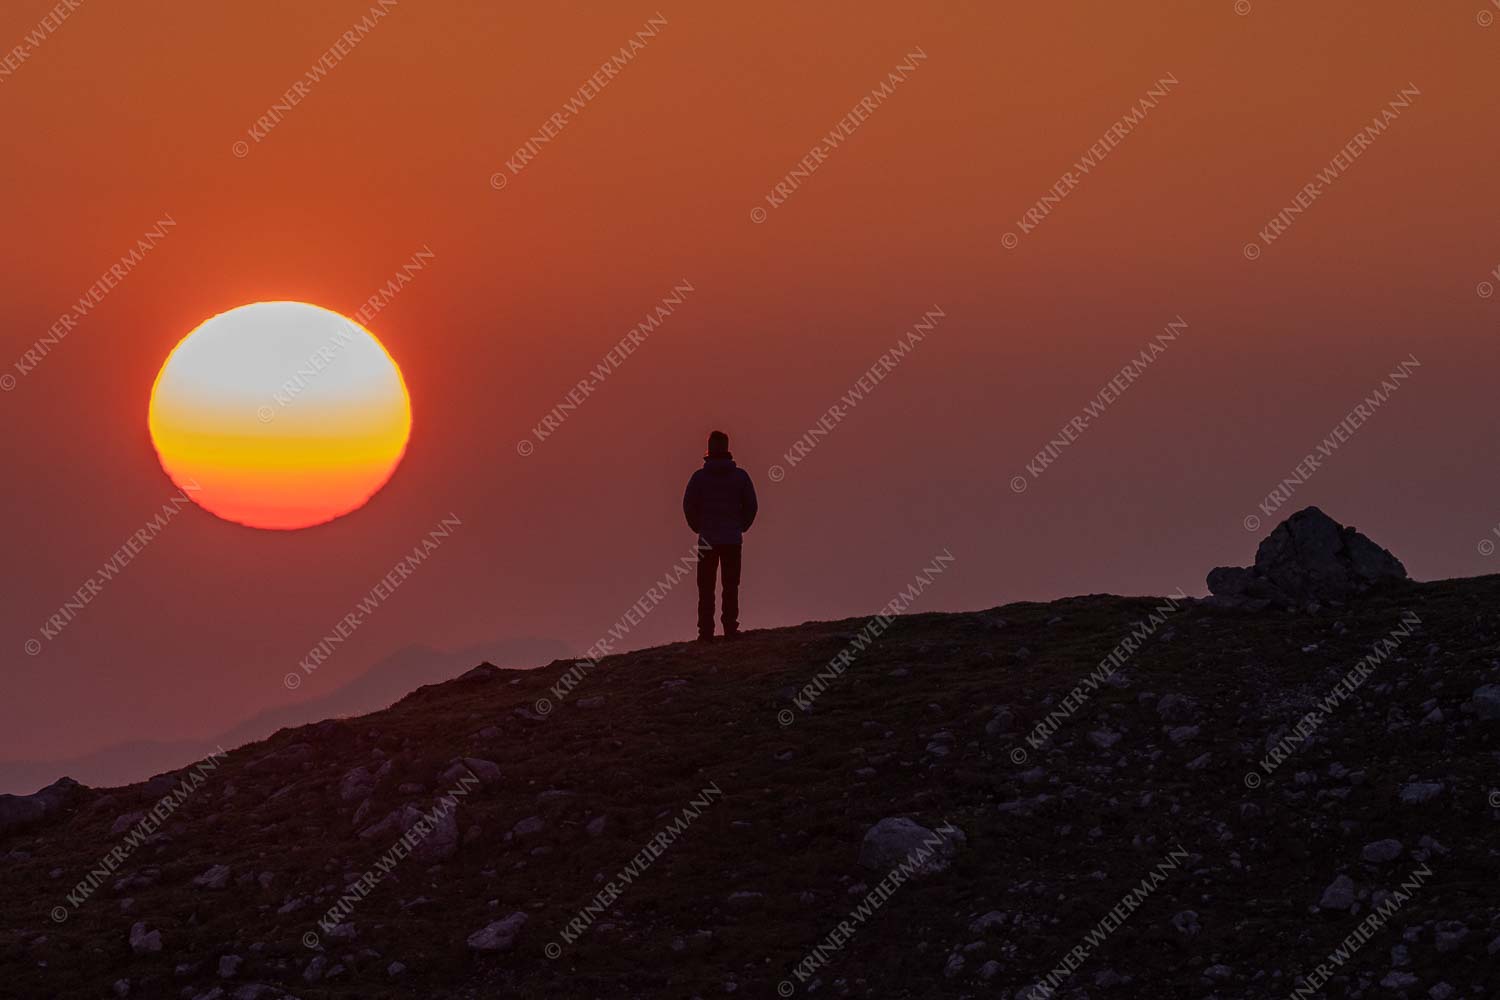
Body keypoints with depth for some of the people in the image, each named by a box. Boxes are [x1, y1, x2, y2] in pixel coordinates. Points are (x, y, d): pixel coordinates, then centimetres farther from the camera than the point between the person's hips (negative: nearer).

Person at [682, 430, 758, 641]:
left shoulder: (700, 476, -4)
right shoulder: (739, 475, -1)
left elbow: (688, 505, -4)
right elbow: (751, 505, 0)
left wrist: (699, 528, 10)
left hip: (707, 539, -1)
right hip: (733, 539, 1)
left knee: (706, 587, 3)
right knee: (731, 586, 6)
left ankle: (706, 631, -1)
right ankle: (730, 628, 0)